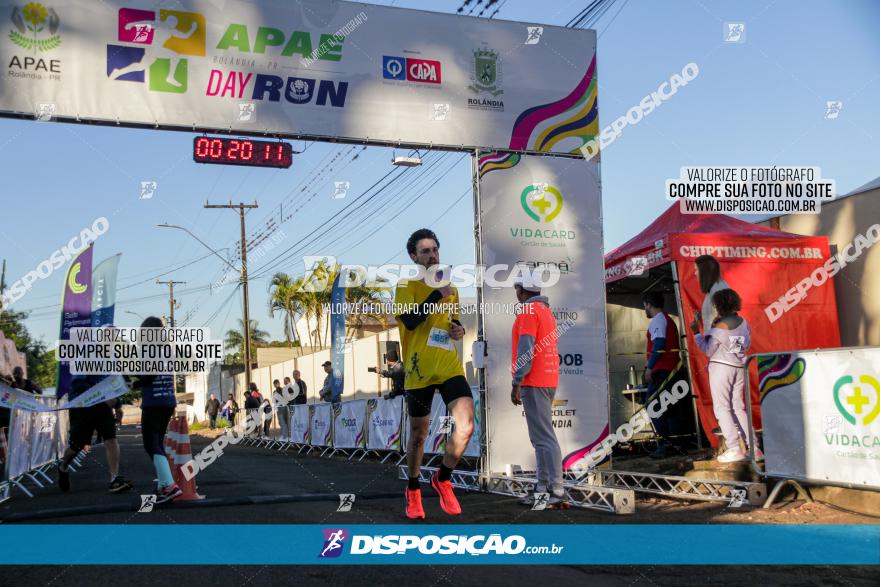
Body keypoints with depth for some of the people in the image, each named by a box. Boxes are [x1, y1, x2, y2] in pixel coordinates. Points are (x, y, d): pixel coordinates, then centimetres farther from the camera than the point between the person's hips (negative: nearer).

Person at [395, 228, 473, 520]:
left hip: (450, 367, 4)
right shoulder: (406, 285, 0)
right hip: (419, 370, -4)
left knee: (465, 425, -14)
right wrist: (438, 294, -18)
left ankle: (443, 479, 10)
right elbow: (410, 320, -17)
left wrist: (459, 329, 8)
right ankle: (413, 491, 28)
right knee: (418, 435, 6)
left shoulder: (451, 288, 16)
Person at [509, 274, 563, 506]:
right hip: (549, 380, 10)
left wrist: (517, 384, -16)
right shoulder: (546, 311, 19)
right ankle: (543, 486, 14)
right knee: (542, 435, 12)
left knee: (543, 437, -11)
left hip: (533, 382, -10)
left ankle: (555, 490, -12)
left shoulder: (528, 312, -10)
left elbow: (526, 350, -17)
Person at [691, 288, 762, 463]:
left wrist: (697, 333, -2)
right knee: (738, 407, 13)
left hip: (721, 367, -7)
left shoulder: (719, 326, -14)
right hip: (740, 367, 7)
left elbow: (709, 351, -10)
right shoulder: (743, 323, 5)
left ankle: (734, 448, -9)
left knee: (722, 407, -1)